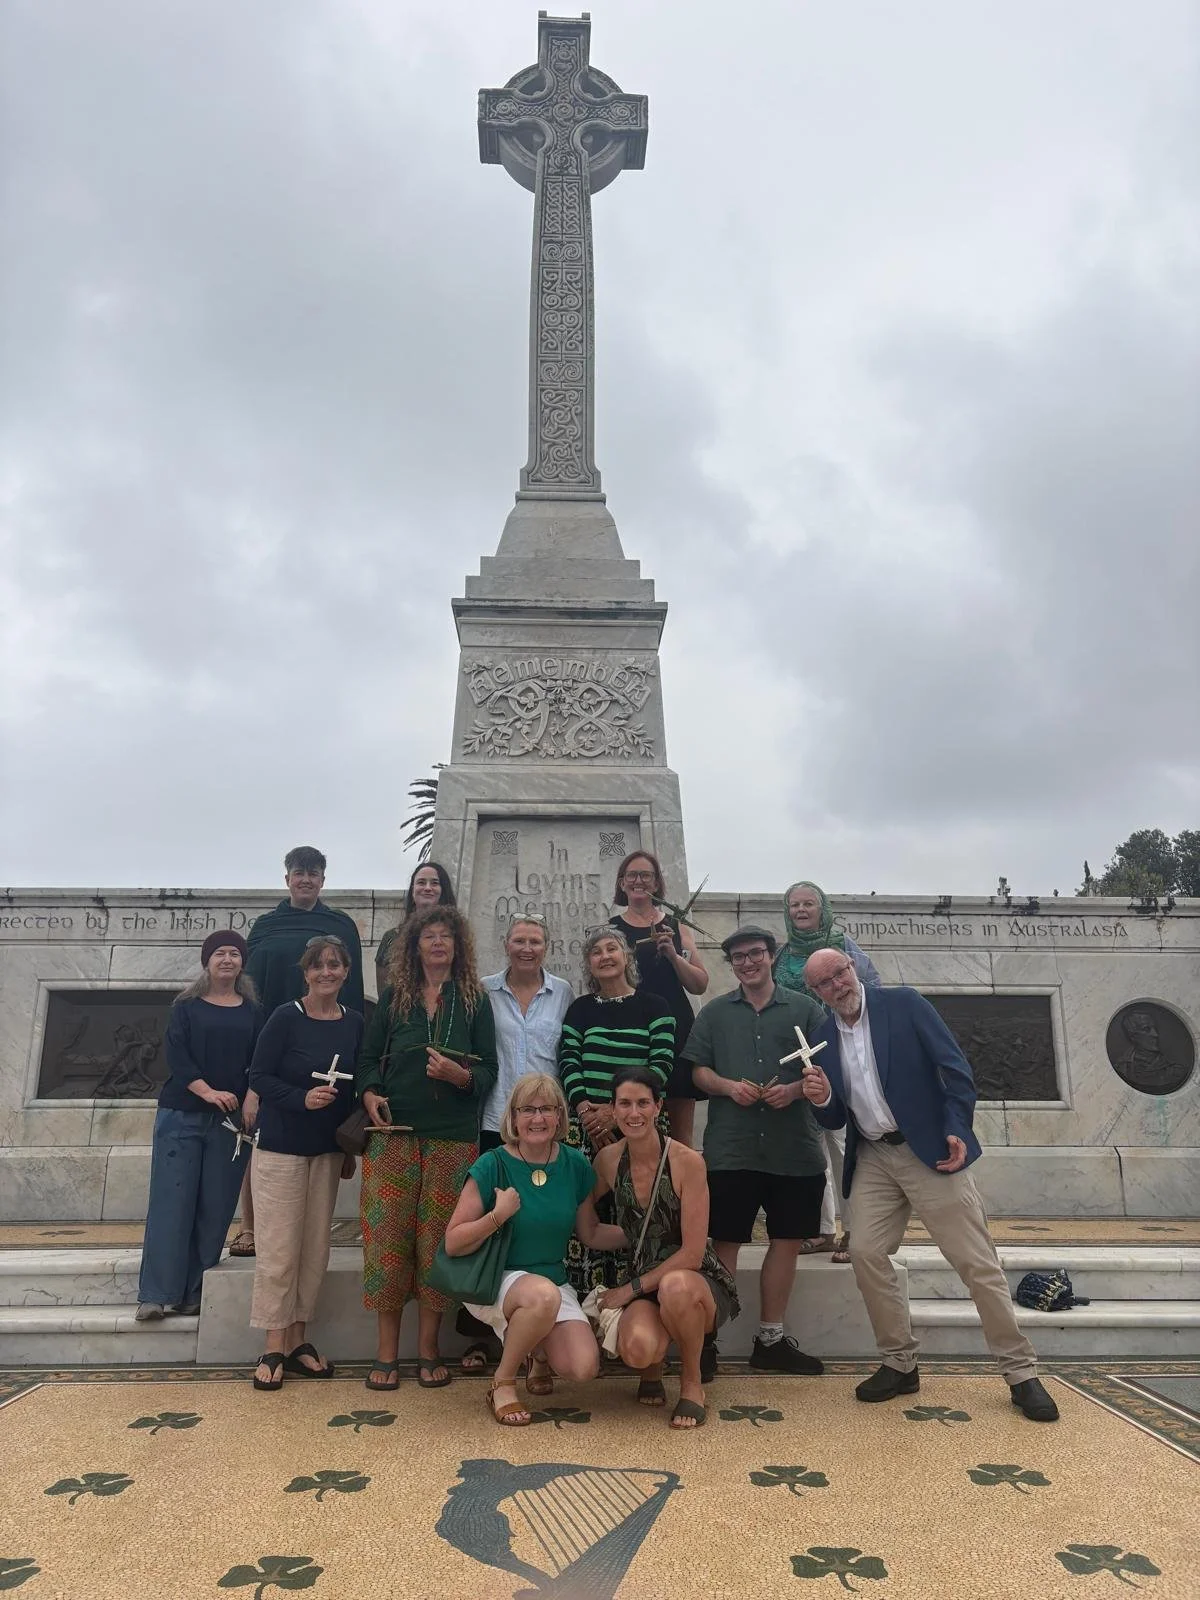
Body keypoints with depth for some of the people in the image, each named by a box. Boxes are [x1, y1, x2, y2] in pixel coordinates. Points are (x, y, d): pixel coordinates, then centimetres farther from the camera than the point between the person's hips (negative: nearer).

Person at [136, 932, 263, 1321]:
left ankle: (193, 1293, 11)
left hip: (232, 1120, 2)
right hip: (182, 1116, -1)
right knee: (171, 1201, -3)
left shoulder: (253, 1012, 9)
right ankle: (156, 1293, 3)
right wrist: (209, 1092, -18)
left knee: (215, 1208, 1)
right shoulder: (187, 1006, 5)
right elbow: (176, 1056, -6)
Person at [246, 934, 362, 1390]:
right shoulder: (285, 1018, -11)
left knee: (316, 1249, 9)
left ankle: (297, 1340, 22)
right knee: (279, 1249, -1)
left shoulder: (355, 1023, 0)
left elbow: (357, 1088, 7)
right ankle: (273, 1347, 11)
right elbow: (259, 1077, -10)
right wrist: (303, 1098, -24)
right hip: (281, 1147, -4)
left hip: (328, 1149, 4)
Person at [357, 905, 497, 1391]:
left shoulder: (475, 1000, 6)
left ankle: (428, 1350, 16)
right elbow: (369, 1057, 10)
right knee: (388, 1236, 0)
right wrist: (370, 1093, -8)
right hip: (394, 1133, 1)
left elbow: (489, 1069, 3)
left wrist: (459, 1074, -16)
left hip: (453, 1137, 0)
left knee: (438, 1239, 3)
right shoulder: (393, 997, 9)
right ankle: (386, 1352, 12)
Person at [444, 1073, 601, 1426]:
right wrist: (498, 1215, -26)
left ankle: (538, 1351, 17)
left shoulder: (575, 1164, -2)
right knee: (543, 1294, -37)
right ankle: (502, 1384, -9)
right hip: (494, 1281, -4)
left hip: (554, 1281, 4)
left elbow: (591, 1232, 11)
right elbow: (453, 1244, -12)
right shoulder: (493, 1165, -13)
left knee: (583, 1368, -19)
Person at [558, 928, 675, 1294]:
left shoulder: (654, 1008, 7)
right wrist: (585, 1108, -11)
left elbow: (661, 1065, -3)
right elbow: (568, 1062, 6)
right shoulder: (579, 1009, 14)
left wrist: (617, 1110, -12)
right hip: (587, 1124, 1)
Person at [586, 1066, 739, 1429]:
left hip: (696, 1281, -2)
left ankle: (692, 1384, -8)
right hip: (644, 1290, 2)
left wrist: (631, 1288, -15)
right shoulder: (608, 1160, -4)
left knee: (675, 1287, -39)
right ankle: (653, 1369, 9)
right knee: (637, 1348, -32)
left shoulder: (687, 1162, -17)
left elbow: (692, 1253, -17)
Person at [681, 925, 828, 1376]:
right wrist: (728, 1086, -11)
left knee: (787, 1240, 8)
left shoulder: (805, 1009, 8)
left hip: (795, 1148, 1)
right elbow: (698, 1070, 8)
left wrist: (795, 1090, -13)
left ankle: (770, 1339, 23)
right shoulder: (715, 1012, 11)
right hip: (730, 1148, -1)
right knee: (725, 1243, 1)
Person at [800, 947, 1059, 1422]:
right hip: (873, 1159, 4)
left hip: (929, 1150, -4)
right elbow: (836, 1120, 11)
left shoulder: (904, 1004, -6)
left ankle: (1021, 1372, 11)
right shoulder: (823, 1039, 6)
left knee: (976, 1261, -2)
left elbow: (954, 1067, -8)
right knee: (865, 1253, -5)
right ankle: (900, 1364, 12)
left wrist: (957, 1129, -17)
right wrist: (822, 1101, -12)